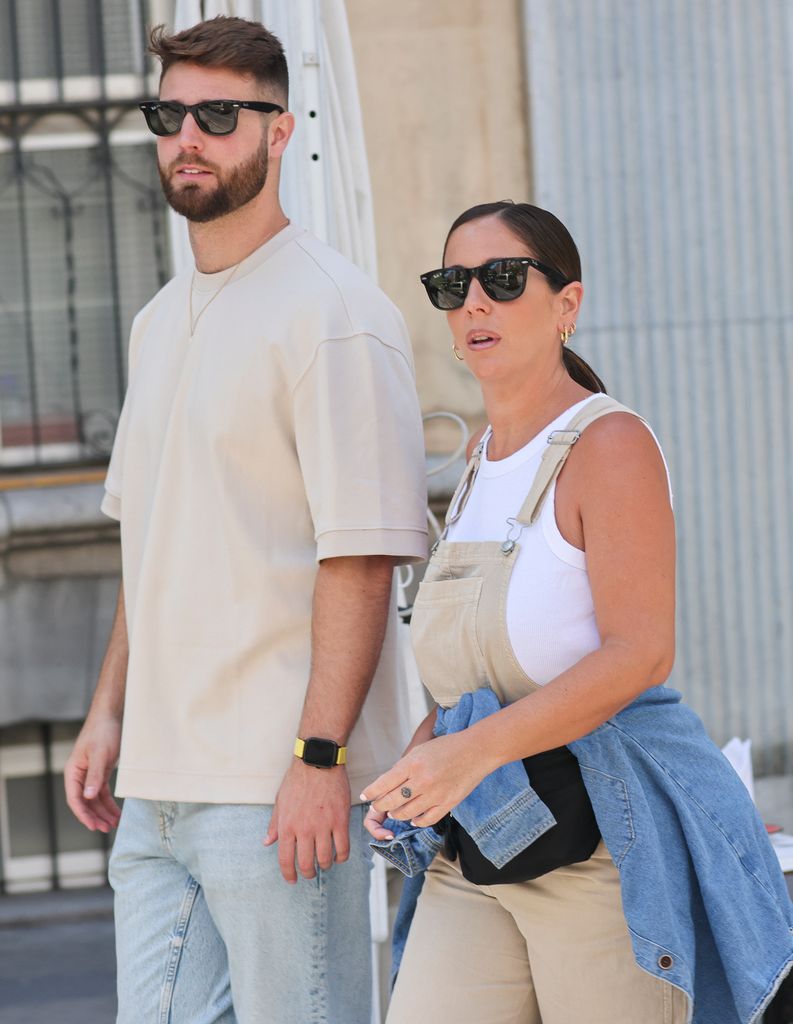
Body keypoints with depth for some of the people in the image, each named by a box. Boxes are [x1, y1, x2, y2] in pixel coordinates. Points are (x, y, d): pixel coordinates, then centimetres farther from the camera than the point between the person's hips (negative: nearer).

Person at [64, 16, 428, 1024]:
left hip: (276, 786, -8)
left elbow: (362, 555, -15)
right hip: (156, 780, 8)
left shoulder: (333, 313, -9)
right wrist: (108, 712, 15)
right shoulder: (159, 322, 18)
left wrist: (319, 754, -20)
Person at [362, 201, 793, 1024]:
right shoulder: (484, 456, 15)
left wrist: (474, 748, -28)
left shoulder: (610, 443, -9)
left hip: (603, 840, -7)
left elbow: (641, 651, -19)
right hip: (476, 850, 7)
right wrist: (413, 767, 6)